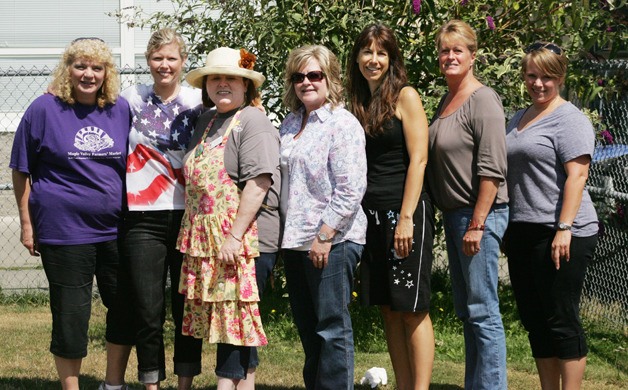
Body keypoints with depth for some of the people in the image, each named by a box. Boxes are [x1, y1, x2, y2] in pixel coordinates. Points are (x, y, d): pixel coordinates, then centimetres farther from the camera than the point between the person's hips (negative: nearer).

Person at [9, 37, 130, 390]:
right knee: (71, 315, 2)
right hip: (64, 230, -4)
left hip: (115, 229, 4)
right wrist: (27, 223, -3)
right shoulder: (45, 109, -5)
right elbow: (22, 171, -1)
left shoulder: (121, 110, 6)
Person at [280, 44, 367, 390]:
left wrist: (324, 236, -18)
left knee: (332, 328, -4)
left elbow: (351, 190, -16)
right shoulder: (290, 125, 15)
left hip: (333, 242, -8)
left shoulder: (342, 123, -9)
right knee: (308, 330, 14)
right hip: (295, 241, 8)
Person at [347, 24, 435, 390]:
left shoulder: (405, 96, -4)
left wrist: (406, 218, -17)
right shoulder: (359, 102, 14)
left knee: (412, 308, -6)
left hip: (404, 211, -7)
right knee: (388, 309, 7)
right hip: (371, 214, 7)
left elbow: (418, 159, -11)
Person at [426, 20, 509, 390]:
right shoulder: (446, 100, 13)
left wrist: (477, 224, -20)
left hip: (480, 215, -9)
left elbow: (491, 170, -18)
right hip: (453, 214, 9)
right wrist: (452, 220, 16)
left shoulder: (483, 100, -12)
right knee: (466, 312, 14)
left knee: (483, 311, -7)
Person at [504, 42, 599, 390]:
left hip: (558, 234, -8)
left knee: (561, 320, -5)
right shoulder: (519, 119, 18)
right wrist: (507, 227, 19)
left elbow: (577, 174, -16)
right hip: (523, 232, 8)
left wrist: (565, 228, -23)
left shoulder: (568, 119, -7)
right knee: (534, 321, 11)